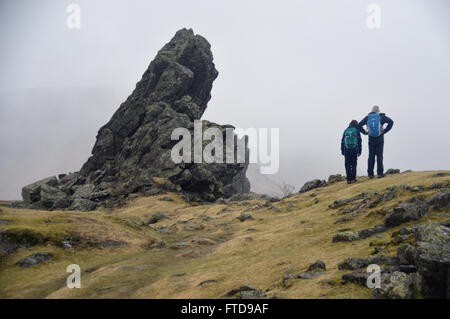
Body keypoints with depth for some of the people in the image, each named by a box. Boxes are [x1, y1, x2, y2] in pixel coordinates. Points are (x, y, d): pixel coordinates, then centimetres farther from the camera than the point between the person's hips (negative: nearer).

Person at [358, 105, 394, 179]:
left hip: (371, 140, 2)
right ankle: (380, 173, -3)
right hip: (380, 139, -2)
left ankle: (370, 174, 5)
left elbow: (359, 125, 3)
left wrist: (365, 132, 4)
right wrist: (385, 130, -7)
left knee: (371, 156, 5)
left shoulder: (367, 117, 6)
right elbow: (391, 122, -11)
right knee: (379, 156, 1)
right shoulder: (381, 117, -1)